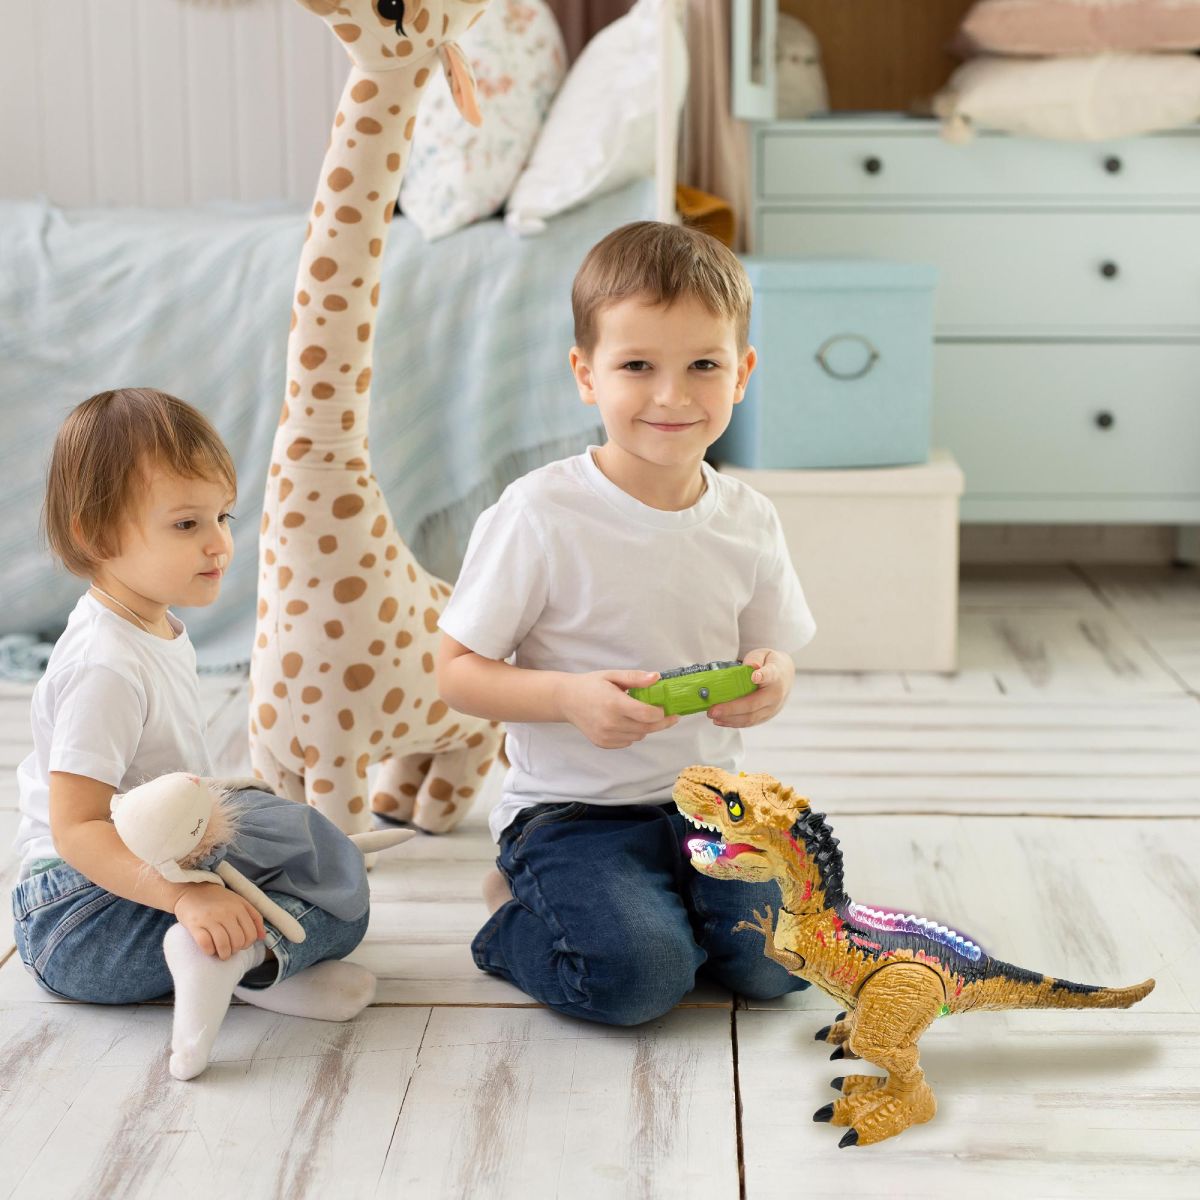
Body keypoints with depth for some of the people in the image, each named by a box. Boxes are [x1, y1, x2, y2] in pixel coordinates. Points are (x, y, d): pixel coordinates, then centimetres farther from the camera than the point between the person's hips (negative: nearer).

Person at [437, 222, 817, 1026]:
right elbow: (457, 673, -10)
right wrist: (570, 698, -27)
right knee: (636, 977, -24)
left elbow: (771, 658, 12)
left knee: (779, 959, -13)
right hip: (571, 808, -4)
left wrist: (770, 684, -13)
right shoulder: (541, 516, -14)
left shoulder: (749, 523, 1)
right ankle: (517, 919, 8)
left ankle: (649, 904, 15)